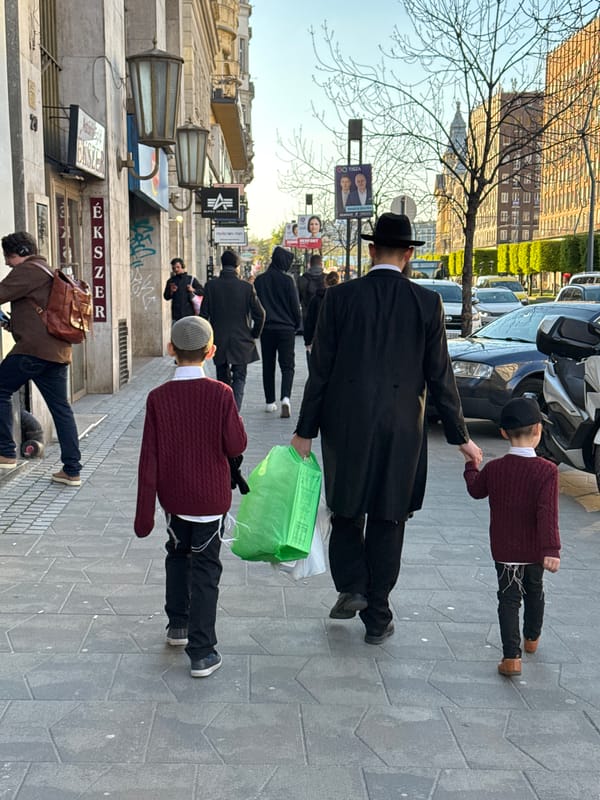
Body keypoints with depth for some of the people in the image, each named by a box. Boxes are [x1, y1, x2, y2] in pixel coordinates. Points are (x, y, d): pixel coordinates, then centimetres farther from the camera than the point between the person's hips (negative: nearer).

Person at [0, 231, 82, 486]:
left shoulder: (28, 270, -5)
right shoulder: (50, 273, 25)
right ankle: (72, 470, 7)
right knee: (61, 408, 7)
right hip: (58, 350, 9)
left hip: (34, 349, -9)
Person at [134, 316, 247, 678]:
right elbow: (237, 446, -13)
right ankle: (202, 653, 5)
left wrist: (145, 513, -2)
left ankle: (178, 625, 38)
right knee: (205, 569, 5)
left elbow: (149, 459, -8)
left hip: (173, 497, 2)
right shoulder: (221, 394, -15)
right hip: (211, 498, -2)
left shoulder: (158, 398, -10)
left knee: (178, 555, 25)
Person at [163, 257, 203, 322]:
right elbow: (166, 297, 13)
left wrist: (193, 290, -12)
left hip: (189, 313, -1)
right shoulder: (171, 281, 11)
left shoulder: (191, 279, 6)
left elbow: (202, 292, 5)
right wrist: (171, 292, -7)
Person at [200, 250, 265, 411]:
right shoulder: (247, 287, -7)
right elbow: (259, 314, -7)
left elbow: (204, 315, -3)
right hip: (241, 342, -2)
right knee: (239, 378, 4)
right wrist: (254, 335, 8)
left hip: (219, 341, 2)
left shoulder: (210, 286, -4)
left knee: (223, 380, 15)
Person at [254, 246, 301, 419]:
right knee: (287, 366, 0)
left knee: (268, 366, 12)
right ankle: (285, 398, -21)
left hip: (266, 329, 3)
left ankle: (270, 402, 14)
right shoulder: (287, 280, -8)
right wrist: (297, 324, 11)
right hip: (286, 329, -3)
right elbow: (295, 305, -4)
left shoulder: (259, 280, 2)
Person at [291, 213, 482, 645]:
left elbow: (320, 370, -3)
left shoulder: (340, 297, -4)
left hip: (345, 424, 0)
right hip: (401, 429, 1)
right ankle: (377, 618, 19)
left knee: (346, 509, 21)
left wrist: (305, 431, 4)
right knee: (387, 520, 11)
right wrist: (461, 435, 6)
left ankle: (352, 587, 10)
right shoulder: (427, 302, -4)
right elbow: (440, 375, -3)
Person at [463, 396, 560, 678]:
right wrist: (551, 549, -24)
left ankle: (511, 656, -5)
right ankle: (532, 638, 44)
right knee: (534, 592, 23)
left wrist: (471, 465, 27)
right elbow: (547, 513, -24)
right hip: (535, 550, 0)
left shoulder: (493, 468, -9)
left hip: (504, 550, 0)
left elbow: (475, 490, 11)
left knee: (509, 598, 4)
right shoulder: (547, 470, -18)